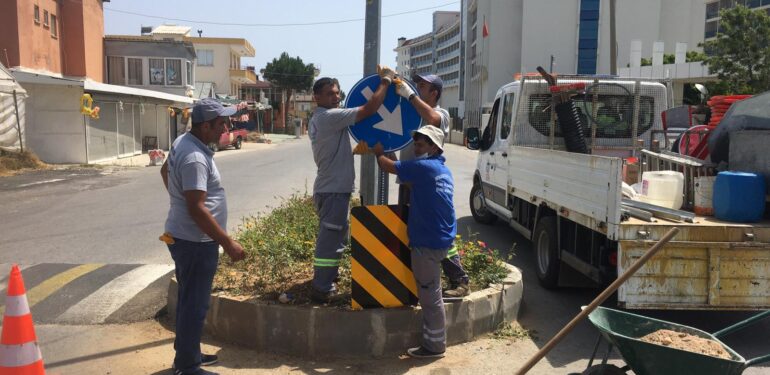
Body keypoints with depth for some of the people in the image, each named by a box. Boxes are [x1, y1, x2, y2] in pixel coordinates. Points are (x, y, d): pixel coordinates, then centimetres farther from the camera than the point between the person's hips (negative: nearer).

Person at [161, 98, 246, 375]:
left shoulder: (183, 141, 6)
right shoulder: (195, 158, -26)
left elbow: (165, 170, 24)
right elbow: (197, 209, -30)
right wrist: (228, 243, -26)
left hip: (184, 236, 10)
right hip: (195, 241, -10)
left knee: (189, 300, 21)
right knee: (195, 304, 1)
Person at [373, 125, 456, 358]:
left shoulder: (424, 167, -16)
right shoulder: (443, 170, 14)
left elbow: (388, 166, -11)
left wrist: (378, 152, 8)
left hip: (427, 241, -10)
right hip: (441, 238, 10)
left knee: (429, 295, -1)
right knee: (430, 292, 21)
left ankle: (434, 346, 9)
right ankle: (434, 341, 32)